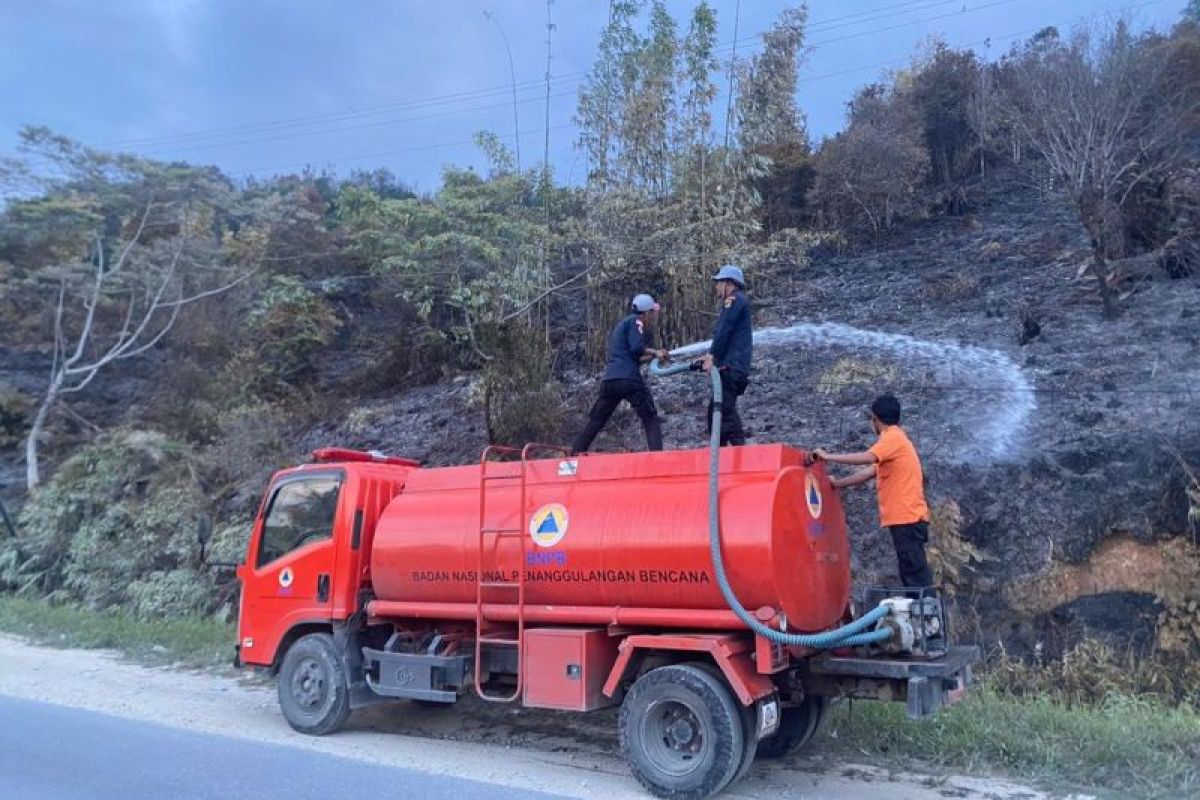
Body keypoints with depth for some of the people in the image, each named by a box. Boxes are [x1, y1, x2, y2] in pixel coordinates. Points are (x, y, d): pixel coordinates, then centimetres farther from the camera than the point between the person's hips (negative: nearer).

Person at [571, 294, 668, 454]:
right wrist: (655, 352, 4)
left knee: (596, 421, 13)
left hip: (608, 381, 8)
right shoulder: (635, 321, 3)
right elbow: (637, 348, -12)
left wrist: (653, 355, 27)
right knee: (650, 418, -1)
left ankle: (574, 454, 10)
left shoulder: (620, 325, 29)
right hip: (629, 379, -8)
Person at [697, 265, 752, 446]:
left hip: (731, 367, -10)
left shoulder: (735, 298, -3)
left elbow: (724, 330, -14)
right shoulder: (736, 302, 27)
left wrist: (711, 356, -16)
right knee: (715, 411, 12)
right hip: (731, 367, 10)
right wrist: (710, 356, 20)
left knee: (725, 410, -17)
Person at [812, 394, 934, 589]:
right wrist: (837, 483, 21)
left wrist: (828, 456, -23)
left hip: (906, 517, -10)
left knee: (915, 573, -10)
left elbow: (867, 458, -27)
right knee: (912, 572, 10)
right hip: (906, 517, 10)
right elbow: (870, 471, 20)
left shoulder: (893, 437, -9)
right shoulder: (895, 439, 21)